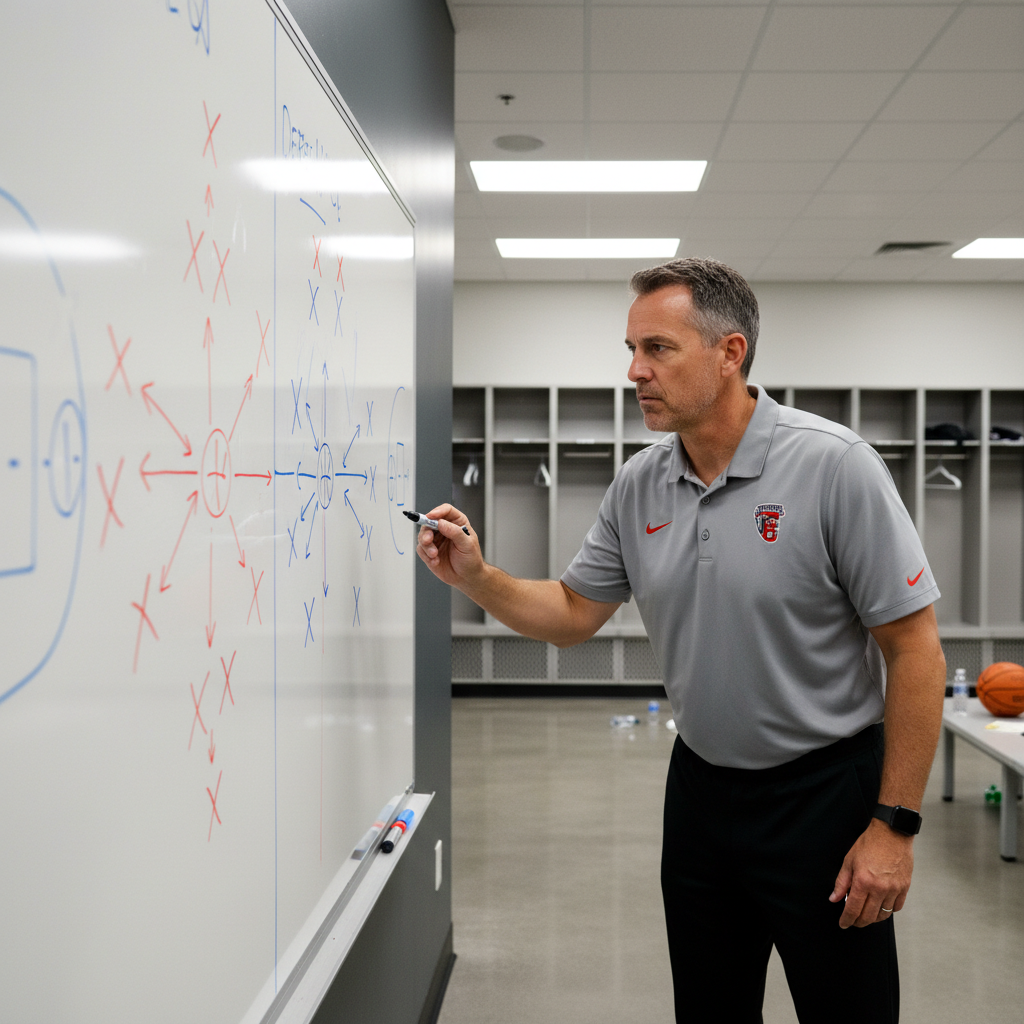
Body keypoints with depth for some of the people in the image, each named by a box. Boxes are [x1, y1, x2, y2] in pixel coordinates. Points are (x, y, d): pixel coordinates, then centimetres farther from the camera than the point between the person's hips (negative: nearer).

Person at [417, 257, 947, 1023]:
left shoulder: (832, 465, -18)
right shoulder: (638, 486, 0)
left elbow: (915, 648, -16)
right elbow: (574, 614, 9)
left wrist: (895, 825, -15)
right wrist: (476, 577, -9)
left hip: (824, 790, -5)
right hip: (701, 789, 5)